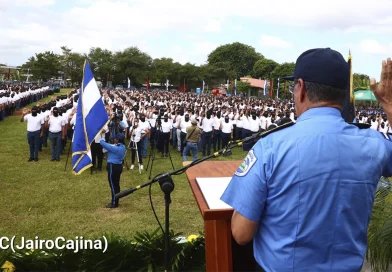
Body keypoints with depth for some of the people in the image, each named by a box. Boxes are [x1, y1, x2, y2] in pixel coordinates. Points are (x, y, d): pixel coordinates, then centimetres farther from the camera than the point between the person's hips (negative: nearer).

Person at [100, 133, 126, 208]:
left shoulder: (114, 148, -24)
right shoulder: (122, 147, 5)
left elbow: (102, 143, -17)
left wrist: (102, 140, 4)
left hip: (113, 167, -9)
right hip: (118, 166, 9)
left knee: (113, 185, 0)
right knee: (116, 184, 16)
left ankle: (114, 203, 7)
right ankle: (115, 201, 25)